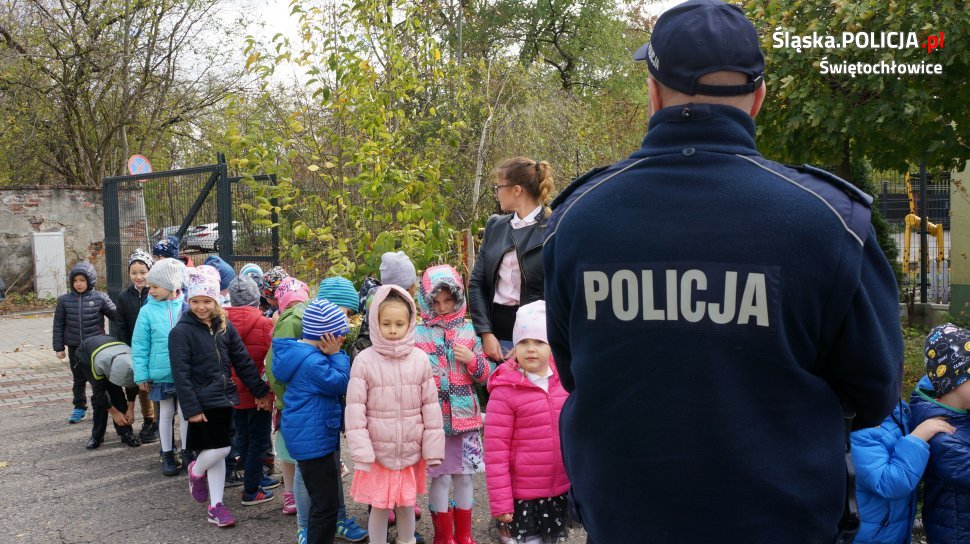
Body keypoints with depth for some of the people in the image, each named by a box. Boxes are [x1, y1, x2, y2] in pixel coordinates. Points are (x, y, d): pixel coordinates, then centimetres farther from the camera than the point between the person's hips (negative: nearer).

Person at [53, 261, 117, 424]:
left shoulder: (100, 298, -6)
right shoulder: (64, 300, 0)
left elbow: (117, 316, -2)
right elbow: (58, 325, 4)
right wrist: (59, 347, 3)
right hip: (74, 347, 2)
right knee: (78, 379, 14)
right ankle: (79, 408, 26)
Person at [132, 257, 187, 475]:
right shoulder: (148, 311, -6)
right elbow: (139, 347, -2)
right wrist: (141, 375, -4)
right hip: (161, 374, 0)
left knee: (186, 412, 11)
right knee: (166, 413, 13)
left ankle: (187, 452, 28)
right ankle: (167, 455, 27)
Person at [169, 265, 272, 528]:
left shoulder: (224, 325, 5)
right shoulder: (181, 331, -11)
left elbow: (242, 361, 8)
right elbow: (181, 374, -14)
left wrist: (261, 391, 6)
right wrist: (191, 408, -18)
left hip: (224, 398, 5)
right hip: (203, 402, -5)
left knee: (218, 453, 10)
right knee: (220, 449, -8)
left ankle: (215, 506, 19)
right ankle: (196, 471, 24)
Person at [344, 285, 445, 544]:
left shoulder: (420, 359, -3)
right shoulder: (365, 360, -9)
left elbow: (431, 406, 1)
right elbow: (355, 409, -8)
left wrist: (433, 449, 1)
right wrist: (361, 452, -12)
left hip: (411, 452, 2)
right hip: (378, 452, -2)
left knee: (406, 506, 16)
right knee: (379, 508, 9)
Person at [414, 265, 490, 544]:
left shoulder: (468, 331, 5)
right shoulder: (418, 335, -2)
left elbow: (484, 376, 9)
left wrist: (473, 360, -9)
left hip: (465, 416, 2)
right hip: (433, 417, -2)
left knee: (465, 476, 10)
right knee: (441, 477, 4)